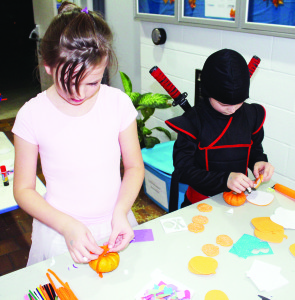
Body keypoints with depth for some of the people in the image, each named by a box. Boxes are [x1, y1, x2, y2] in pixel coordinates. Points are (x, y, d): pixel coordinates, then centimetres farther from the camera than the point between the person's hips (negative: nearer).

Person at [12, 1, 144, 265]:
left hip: (113, 225, 1)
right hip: (59, 233, -1)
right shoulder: (32, 115, -13)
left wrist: (120, 212, -14)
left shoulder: (118, 103, -9)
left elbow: (134, 166, 1)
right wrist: (67, 225, -19)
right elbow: (23, 189, -6)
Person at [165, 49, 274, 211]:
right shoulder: (192, 121, -11)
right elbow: (183, 170, -11)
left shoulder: (251, 115, 3)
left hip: (238, 198, 3)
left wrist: (259, 162, -4)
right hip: (201, 202, -3)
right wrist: (225, 179, -21)